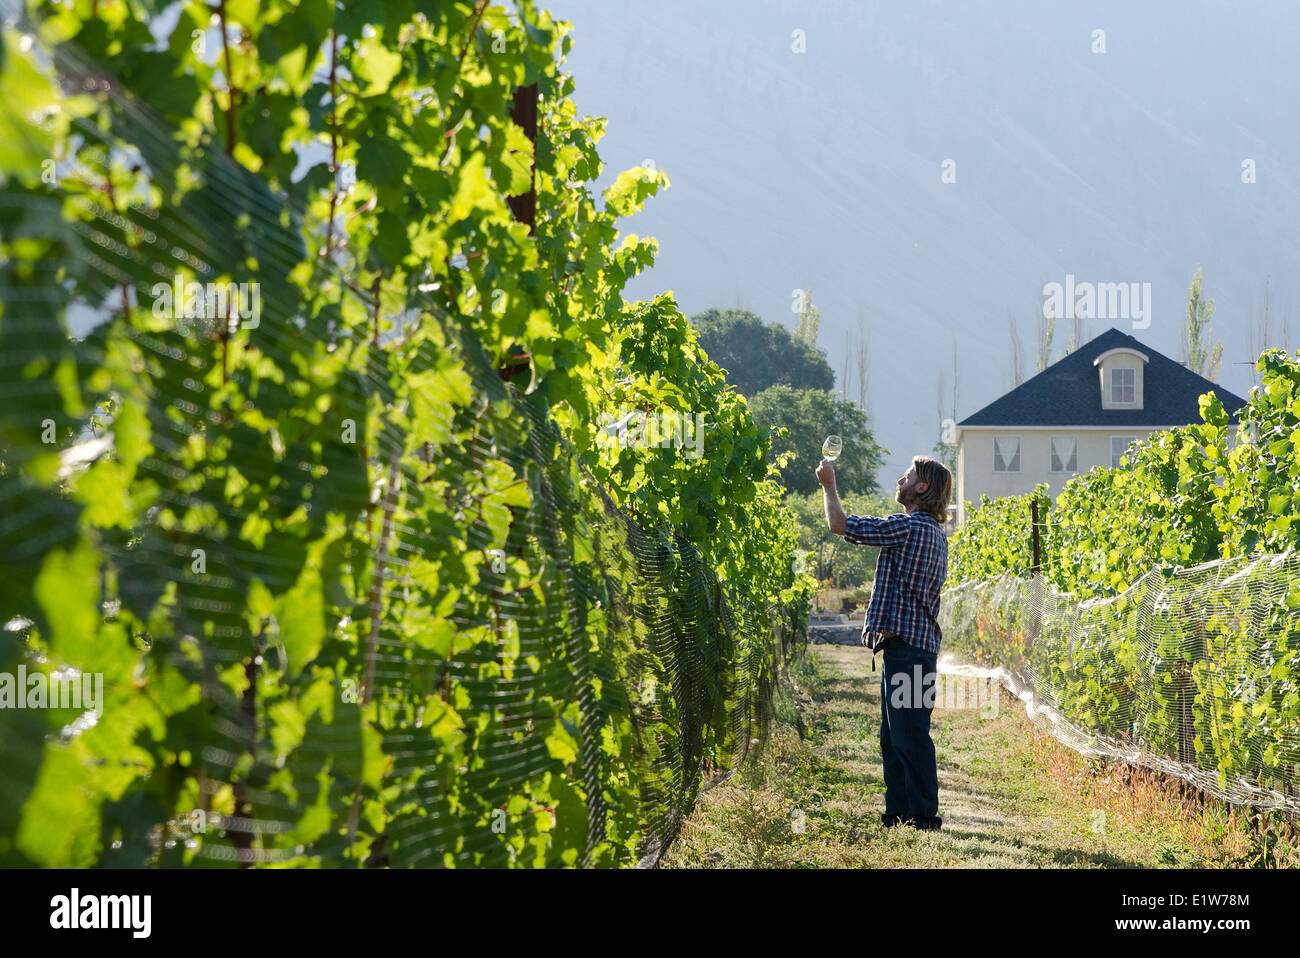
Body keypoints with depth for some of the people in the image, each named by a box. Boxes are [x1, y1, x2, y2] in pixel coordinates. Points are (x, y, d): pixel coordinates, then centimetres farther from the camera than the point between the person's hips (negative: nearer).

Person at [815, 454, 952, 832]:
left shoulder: (909, 527, -15)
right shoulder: (934, 532, 17)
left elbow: (839, 524, -12)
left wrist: (828, 483, 3)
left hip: (907, 645, -10)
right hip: (916, 642, 10)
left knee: (910, 733, -7)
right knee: (893, 735, 14)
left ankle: (924, 814, -5)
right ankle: (899, 811, 18)